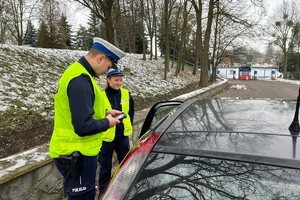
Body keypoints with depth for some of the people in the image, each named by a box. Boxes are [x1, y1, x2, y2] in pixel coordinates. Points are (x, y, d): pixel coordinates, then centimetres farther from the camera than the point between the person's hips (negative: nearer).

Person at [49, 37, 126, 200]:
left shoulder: (78, 73, 9)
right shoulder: (80, 81, -25)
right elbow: (83, 126, -30)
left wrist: (105, 112, 8)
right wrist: (107, 122, -13)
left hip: (76, 151, 10)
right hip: (77, 154, -10)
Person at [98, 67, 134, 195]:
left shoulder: (126, 94, 1)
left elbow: (131, 110, 15)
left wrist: (129, 124, 9)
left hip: (123, 135, 5)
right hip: (106, 136, -4)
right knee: (106, 166, 10)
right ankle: (103, 192, 29)